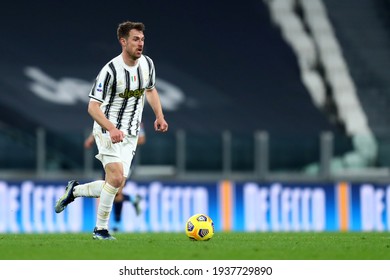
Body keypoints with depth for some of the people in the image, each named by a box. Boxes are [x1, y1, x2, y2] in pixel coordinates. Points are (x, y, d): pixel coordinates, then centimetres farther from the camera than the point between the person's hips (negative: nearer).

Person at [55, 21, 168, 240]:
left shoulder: (147, 64, 1)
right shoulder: (111, 70, -19)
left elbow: (151, 89, 22)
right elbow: (93, 107, -18)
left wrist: (160, 116, 8)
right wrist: (112, 128, -33)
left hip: (131, 134, 7)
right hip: (108, 129, -7)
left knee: (116, 184, 2)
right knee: (116, 177, -22)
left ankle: (75, 190, 29)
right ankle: (101, 229, -7)